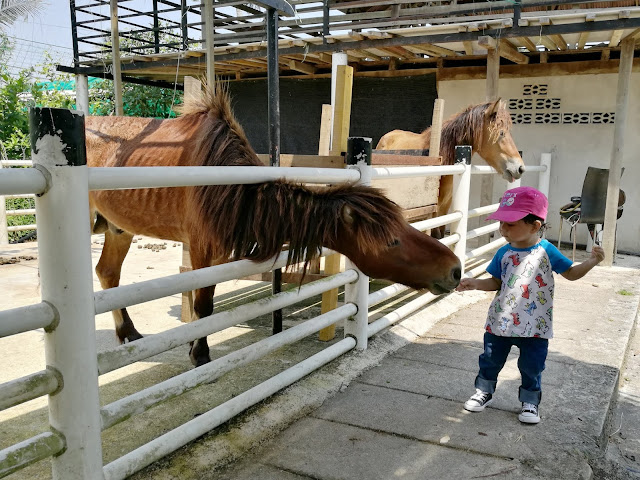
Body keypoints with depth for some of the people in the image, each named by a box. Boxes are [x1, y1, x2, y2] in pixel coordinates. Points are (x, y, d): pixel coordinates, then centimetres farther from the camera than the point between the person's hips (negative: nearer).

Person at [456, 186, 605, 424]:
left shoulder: (546, 251, -10)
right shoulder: (503, 253, -3)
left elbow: (571, 273, -1)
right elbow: (496, 282, 5)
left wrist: (592, 261, -17)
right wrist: (475, 283, -11)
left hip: (535, 326, -2)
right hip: (500, 321, 2)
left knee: (531, 367, 11)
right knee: (491, 359, 14)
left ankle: (530, 401, 33)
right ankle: (484, 391, 36)